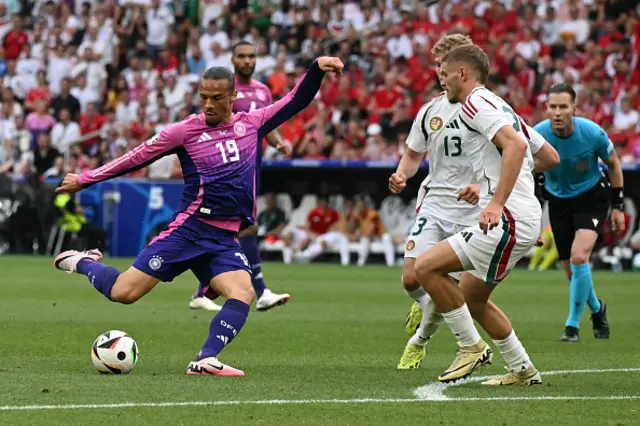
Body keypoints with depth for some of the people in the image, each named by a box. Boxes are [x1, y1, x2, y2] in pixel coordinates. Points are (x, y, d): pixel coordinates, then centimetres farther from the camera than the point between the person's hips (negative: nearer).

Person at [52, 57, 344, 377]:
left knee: (243, 293, -25)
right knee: (123, 293, -10)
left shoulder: (251, 124, 9)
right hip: (188, 230, -3)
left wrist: (317, 68, 1)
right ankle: (83, 262, 20)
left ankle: (206, 361, -26)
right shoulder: (186, 131, -1)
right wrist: (84, 180, 9)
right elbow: (136, 158, 6)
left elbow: (296, 101, 16)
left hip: (224, 240, 3)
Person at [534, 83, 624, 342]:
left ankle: (573, 325, -10)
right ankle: (597, 310, 36)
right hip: (558, 201, 3)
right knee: (571, 270, 5)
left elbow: (613, 164, -4)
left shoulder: (592, 133, -22)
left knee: (579, 257, -23)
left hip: (592, 197, -3)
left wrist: (617, 206, -1)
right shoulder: (537, 136, -21)